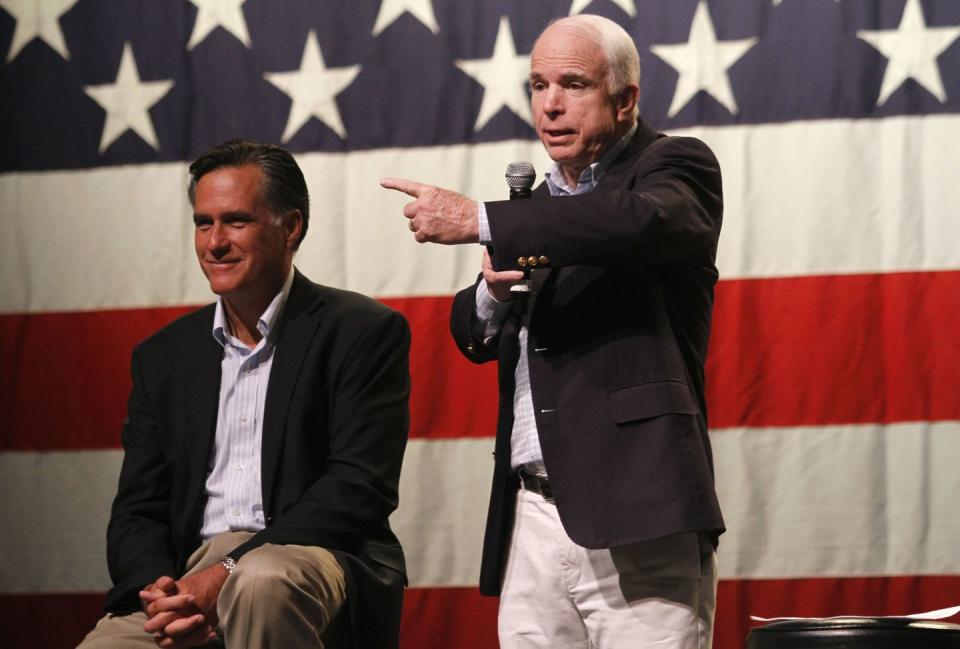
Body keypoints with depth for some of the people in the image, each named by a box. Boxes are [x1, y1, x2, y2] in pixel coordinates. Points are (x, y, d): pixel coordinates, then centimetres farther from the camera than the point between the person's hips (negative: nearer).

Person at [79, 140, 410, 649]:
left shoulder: (362, 331, 2)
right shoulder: (164, 357, 17)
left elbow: (361, 488, -8)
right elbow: (138, 511, 13)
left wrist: (229, 573, -18)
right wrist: (159, 589, -11)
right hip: (188, 576, 3)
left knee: (260, 582, -37)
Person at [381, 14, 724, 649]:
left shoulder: (677, 166, 1)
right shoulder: (540, 204, 22)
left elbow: (638, 221, -24)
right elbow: (475, 337, 26)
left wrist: (477, 220, -22)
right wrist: (492, 295, 2)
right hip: (533, 518, 7)